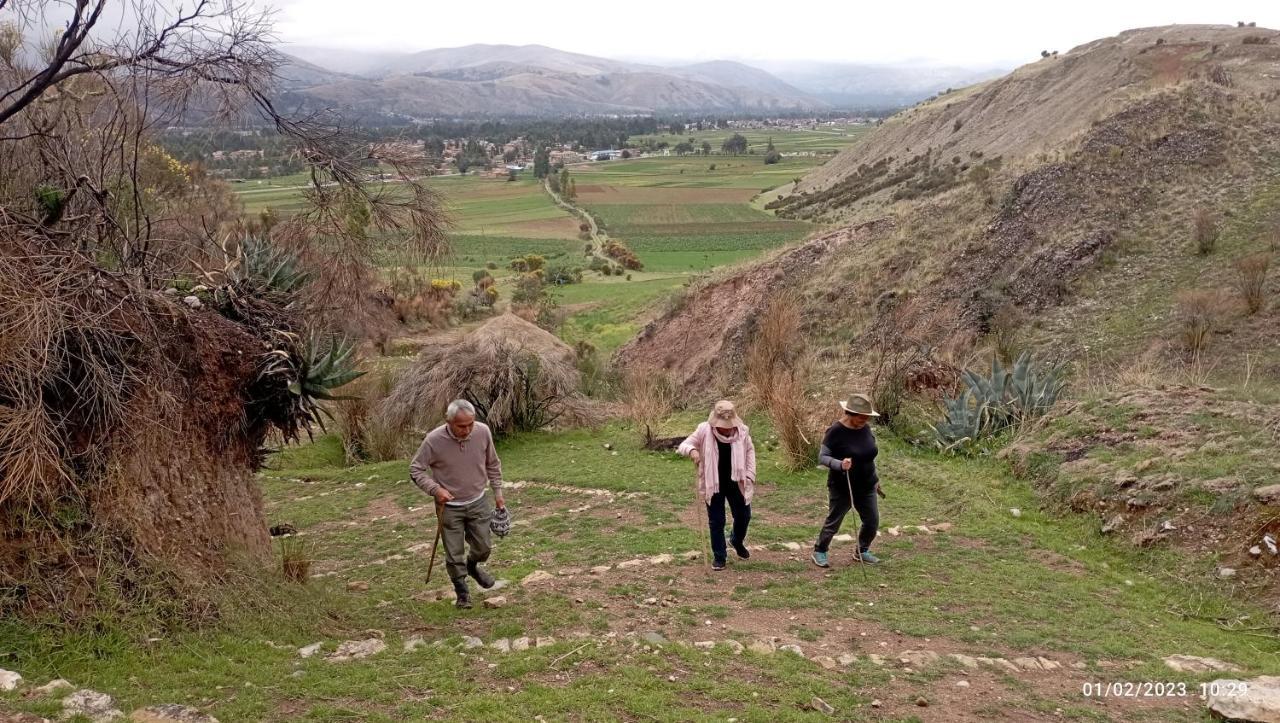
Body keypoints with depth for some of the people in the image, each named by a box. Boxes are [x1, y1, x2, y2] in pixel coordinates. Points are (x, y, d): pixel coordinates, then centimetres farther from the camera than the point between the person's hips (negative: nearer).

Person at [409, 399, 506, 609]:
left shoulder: (483, 432, -15)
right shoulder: (434, 440, -24)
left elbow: (492, 464, 2)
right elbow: (415, 469, -11)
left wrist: (498, 492, 5)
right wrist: (435, 489, -25)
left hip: (478, 502, 3)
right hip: (449, 507, -3)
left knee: (483, 548, 15)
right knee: (454, 554, 6)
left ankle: (472, 566, 49)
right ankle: (462, 591, 30)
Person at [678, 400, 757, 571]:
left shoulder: (742, 431, -9)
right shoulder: (704, 430, -15)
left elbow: (750, 451, 7)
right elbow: (683, 445, -10)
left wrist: (750, 474, 0)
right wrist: (692, 450, -34)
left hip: (736, 482, 2)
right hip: (713, 484, -2)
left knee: (743, 516, 13)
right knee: (716, 521, 5)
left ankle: (737, 541, 45)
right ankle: (719, 556, 21)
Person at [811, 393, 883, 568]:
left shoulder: (865, 429, 0)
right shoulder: (836, 431, -20)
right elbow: (822, 457, -20)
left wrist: (875, 479, 19)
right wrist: (840, 464, -37)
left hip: (866, 487, 6)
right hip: (842, 488, -6)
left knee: (872, 521, 9)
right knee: (833, 522, 6)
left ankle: (863, 551, 31)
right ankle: (819, 552, 25)